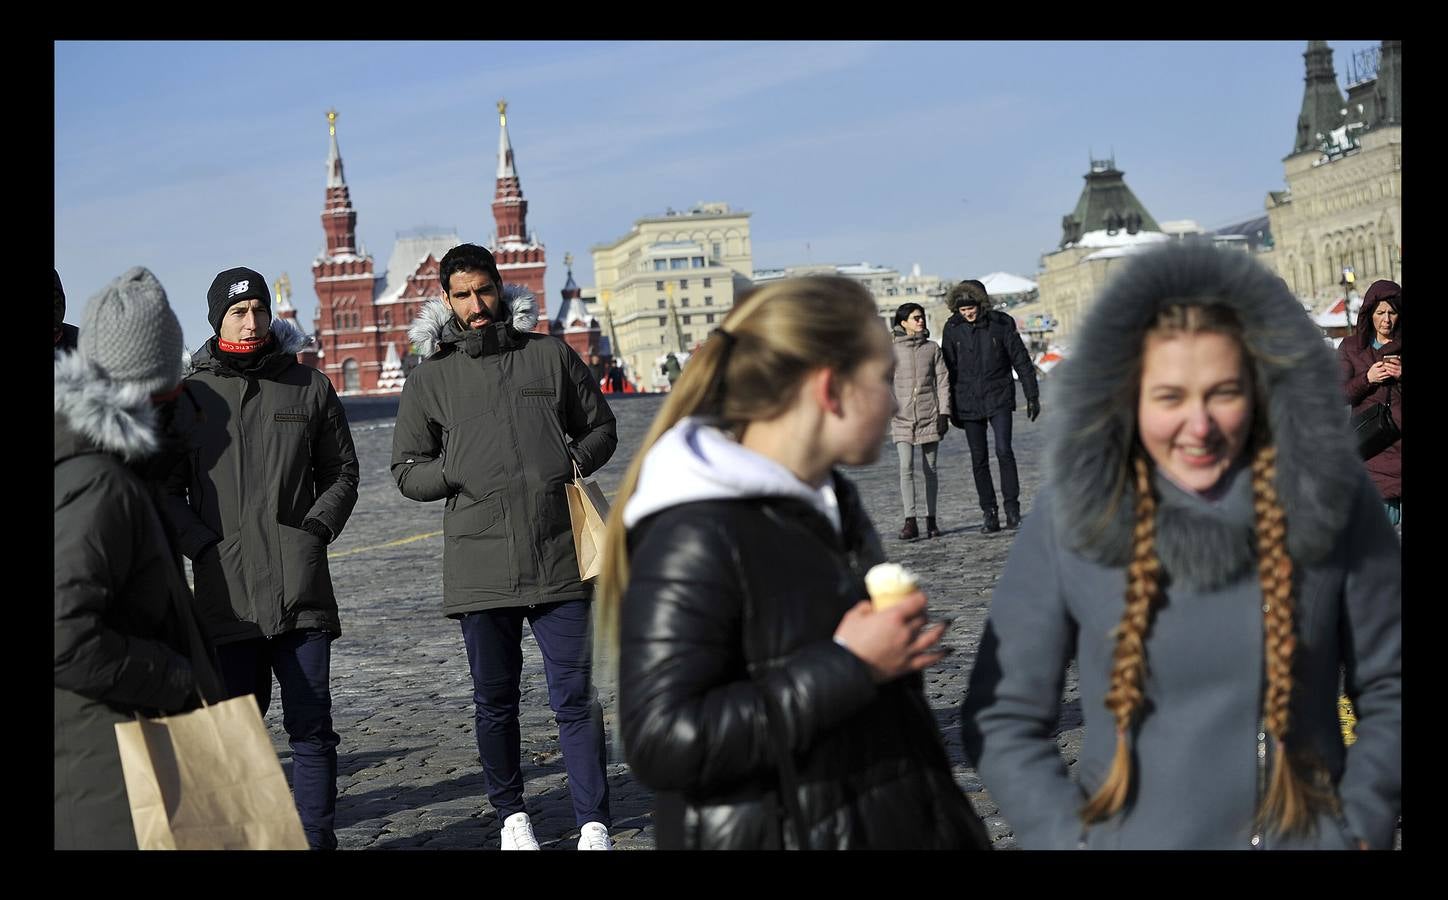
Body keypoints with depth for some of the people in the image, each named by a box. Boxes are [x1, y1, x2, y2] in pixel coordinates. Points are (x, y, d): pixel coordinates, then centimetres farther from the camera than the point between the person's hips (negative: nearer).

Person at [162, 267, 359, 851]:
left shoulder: (309, 387, 8)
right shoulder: (188, 396, 6)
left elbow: (341, 472, 14)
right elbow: (166, 490, 8)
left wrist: (317, 529, -1)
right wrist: (204, 545, -6)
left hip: (302, 589, 0)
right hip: (226, 592, 0)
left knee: (311, 730, 3)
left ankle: (318, 840, 13)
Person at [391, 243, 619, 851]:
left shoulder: (552, 355, 10)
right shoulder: (430, 378, 9)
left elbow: (602, 426, 19)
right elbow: (406, 471, 12)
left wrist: (574, 461, -1)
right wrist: (454, 472, -7)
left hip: (559, 557, 0)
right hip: (479, 564, 1)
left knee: (576, 697, 0)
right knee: (495, 700, 12)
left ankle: (594, 826, 9)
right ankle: (512, 815, 29)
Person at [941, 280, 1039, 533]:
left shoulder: (1001, 323, -4)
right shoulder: (952, 328, 1)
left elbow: (1021, 360, 1)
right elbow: (948, 369, 8)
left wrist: (1032, 396, 0)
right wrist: (951, 408, 9)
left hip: (999, 398, -2)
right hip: (968, 402, 2)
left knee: (1003, 450, -15)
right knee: (979, 459, 4)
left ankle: (1012, 509, -5)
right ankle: (989, 515, 11)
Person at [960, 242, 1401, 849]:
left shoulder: (1332, 500, -10)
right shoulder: (1071, 517, -12)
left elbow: (1388, 690, 0)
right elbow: (1002, 719, -7)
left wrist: (1362, 827, -9)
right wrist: (1068, 837, -14)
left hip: (1307, 836, 1)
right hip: (1128, 835, 0)